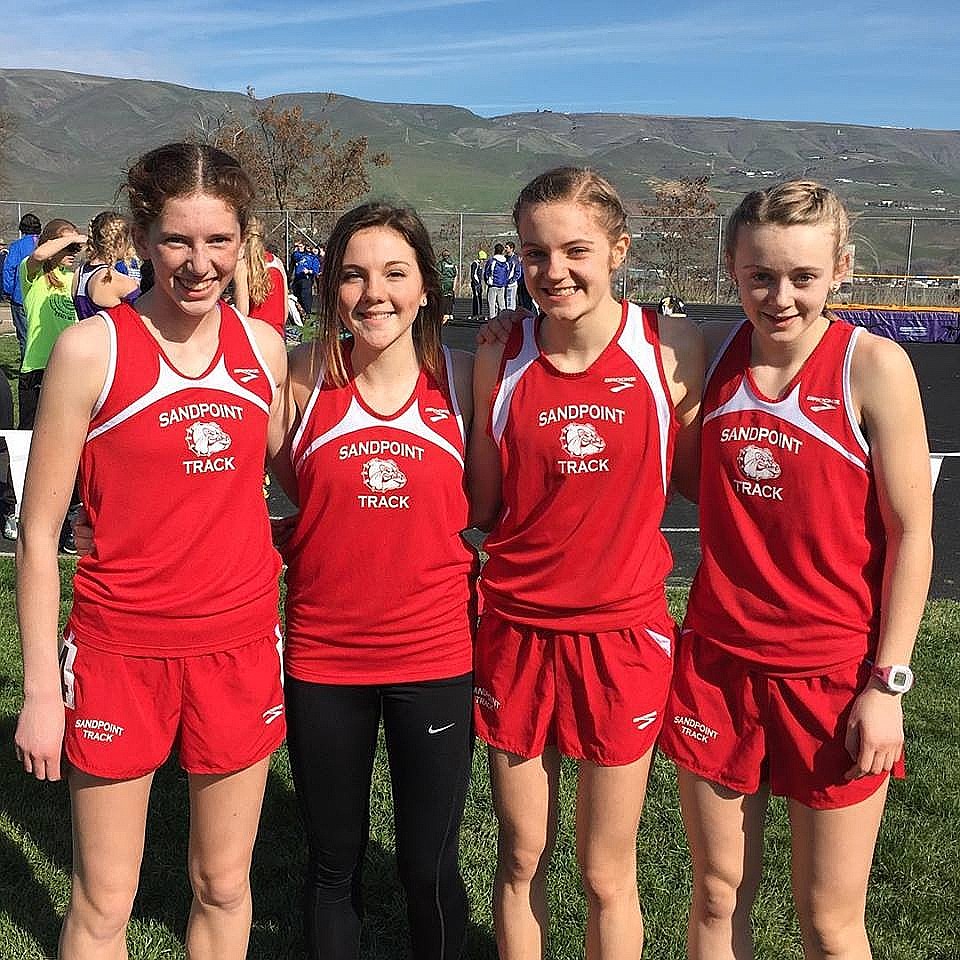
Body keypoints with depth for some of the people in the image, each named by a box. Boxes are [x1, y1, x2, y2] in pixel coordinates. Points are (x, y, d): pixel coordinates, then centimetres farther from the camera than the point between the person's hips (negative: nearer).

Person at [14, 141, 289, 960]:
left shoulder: (263, 346, 1)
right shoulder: (92, 348, -10)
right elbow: (39, 531, -7)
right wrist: (40, 689, -7)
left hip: (241, 646, 3)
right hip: (121, 651, -3)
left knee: (224, 886, 16)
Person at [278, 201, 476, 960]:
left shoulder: (461, 378, -4)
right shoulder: (306, 376, -5)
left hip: (434, 654, 0)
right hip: (322, 654, 1)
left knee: (429, 865, 11)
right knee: (334, 862, 17)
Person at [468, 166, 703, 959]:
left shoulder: (670, 348, -9)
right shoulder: (500, 359, -4)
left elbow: (693, 474, 2)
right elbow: (481, 505, 4)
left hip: (622, 634, -1)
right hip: (517, 631, 2)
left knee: (608, 875, 13)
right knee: (522, 859, 17)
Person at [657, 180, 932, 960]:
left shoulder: (873, 365, -11)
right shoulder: (712, 356, 0)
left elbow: (910, 532, -9)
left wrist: (887, 684, -10)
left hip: (834, 675, -3)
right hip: (718, 662, 3)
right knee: (718, 895, 15)